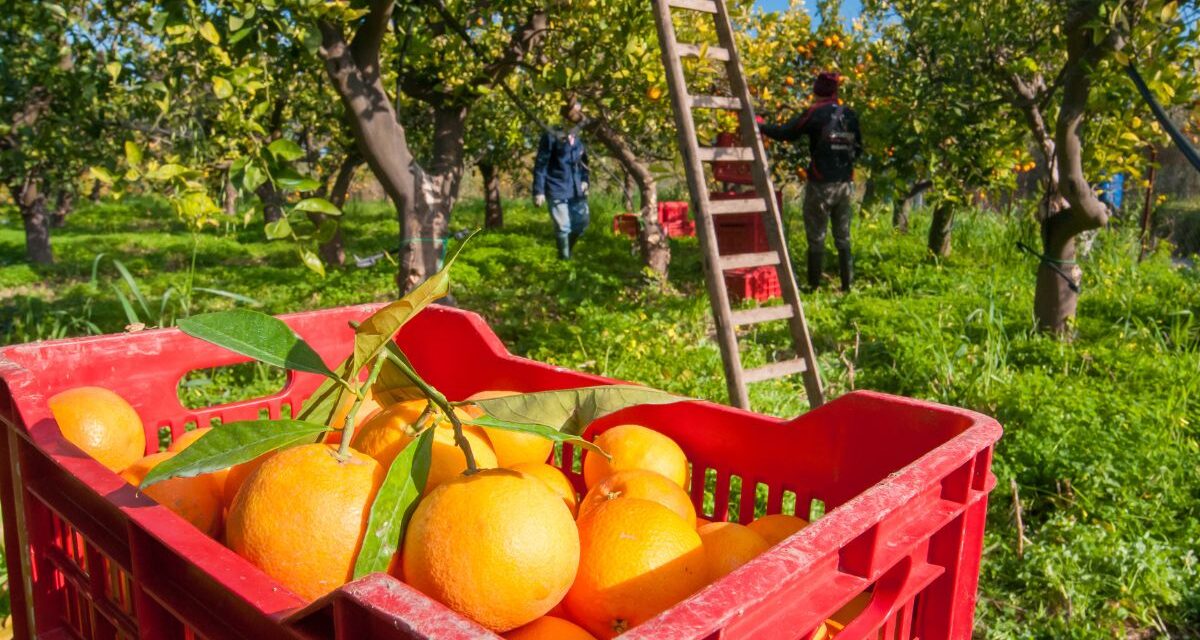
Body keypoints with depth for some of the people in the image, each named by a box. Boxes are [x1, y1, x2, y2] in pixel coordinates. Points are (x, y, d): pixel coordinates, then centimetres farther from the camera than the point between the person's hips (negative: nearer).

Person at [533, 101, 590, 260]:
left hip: (576, 189, 7)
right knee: (563, 227, -5)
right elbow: (540, 165, -10)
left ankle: (568, 252, 34)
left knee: (581, 223, 12)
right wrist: (539, 191, -13)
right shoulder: (552, 136, -11)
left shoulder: (578, 139, 9)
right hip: (558, 190, -7)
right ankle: (564, 258, 14)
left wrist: (584, 180, 7)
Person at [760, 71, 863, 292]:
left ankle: (814, 286, 5)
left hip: (821, 184, -5)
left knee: (816, 238, 2)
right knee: (843, 237, 13)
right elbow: (858, 149, 13)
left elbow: (784, 133, -7)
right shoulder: (850, 115, 7)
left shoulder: (815, 114, -9)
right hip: (845, 183, 5)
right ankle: (847, 285, 16)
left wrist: (759, 126, 7)